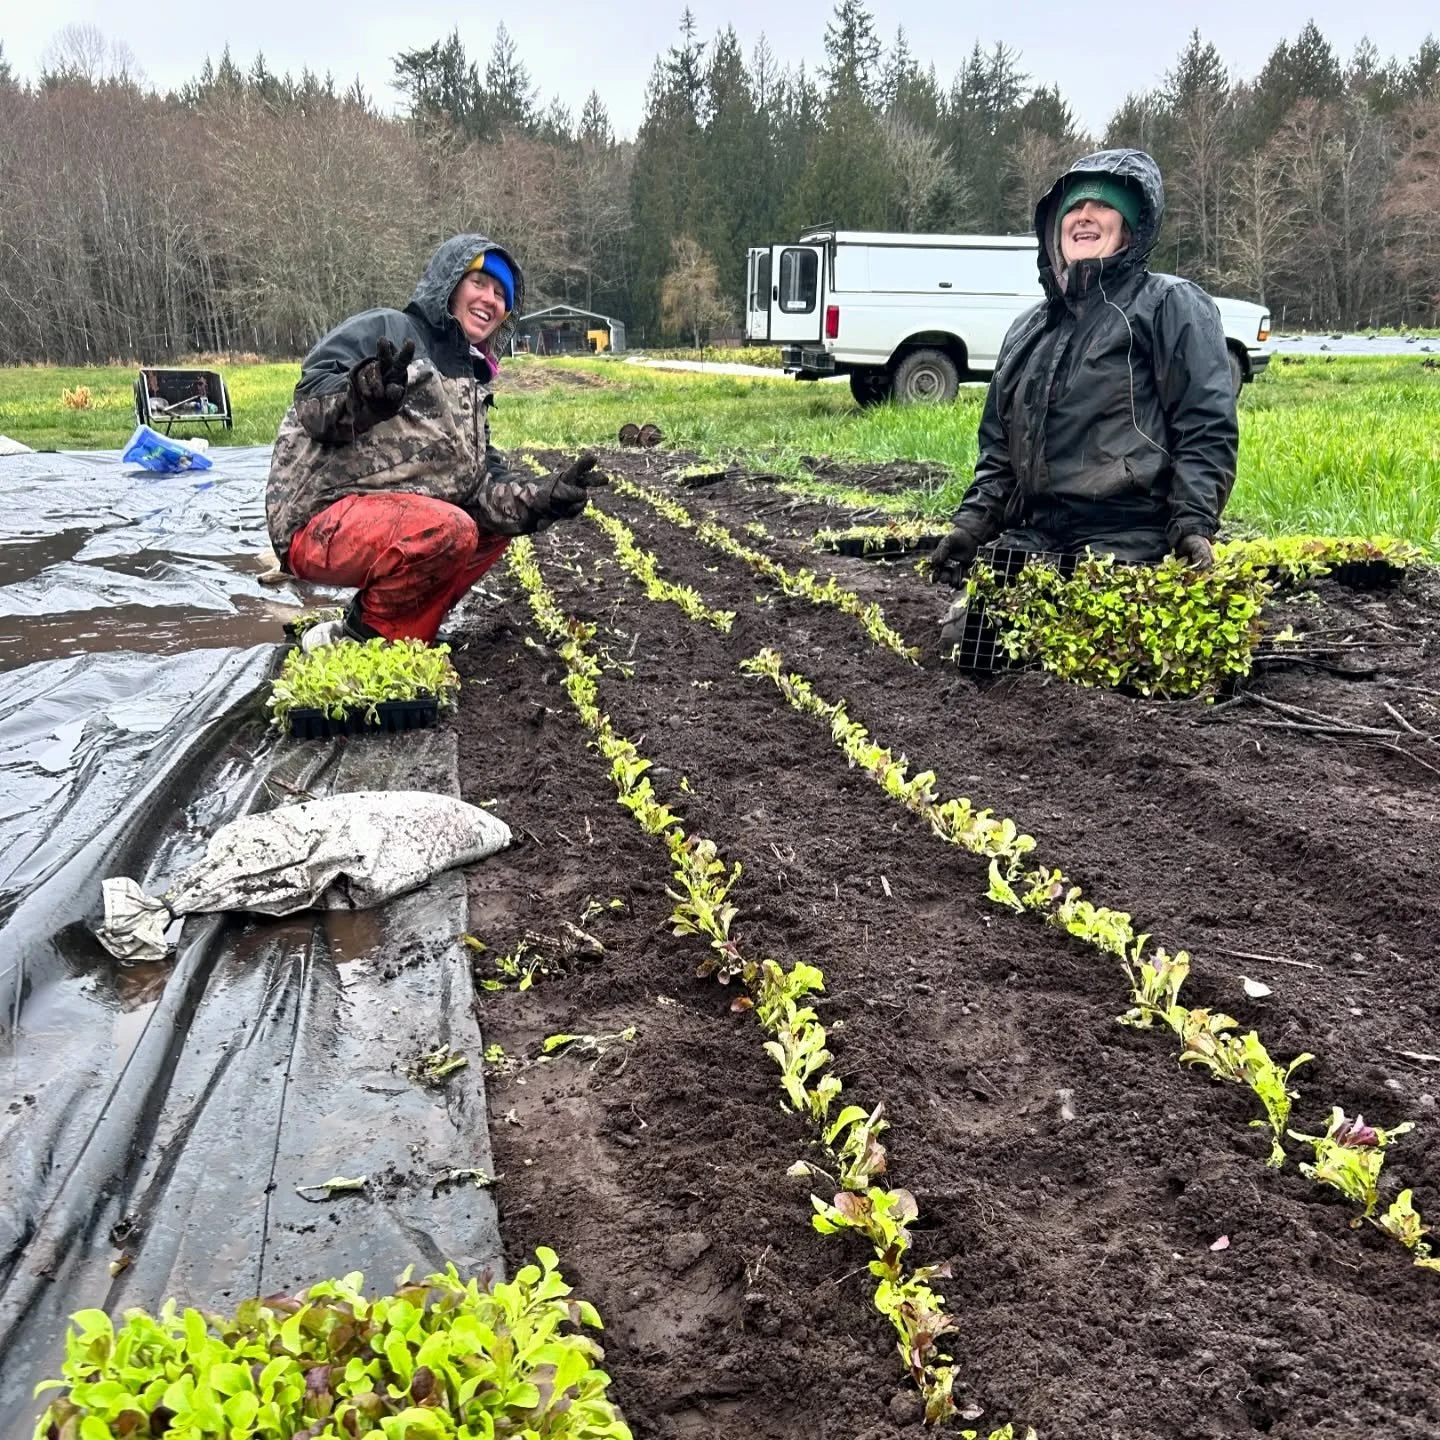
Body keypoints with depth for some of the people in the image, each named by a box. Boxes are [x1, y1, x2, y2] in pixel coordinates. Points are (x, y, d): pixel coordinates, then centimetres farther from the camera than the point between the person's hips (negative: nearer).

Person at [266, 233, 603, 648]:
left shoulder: (469, 382, 20)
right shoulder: (385, 330, -3)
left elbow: (483, 484, 9)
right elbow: (312, 401, -18)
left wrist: (545, 496, -9)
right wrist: (364, 397, -40)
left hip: (397, 523, 9)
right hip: (321, 523, -9)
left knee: (498, 524, 9)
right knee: (450, 530, -30)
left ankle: (403, 634, 1)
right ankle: (354, 638, -10)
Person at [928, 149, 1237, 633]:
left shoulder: (1171, 305, 5)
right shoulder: (1028, 329, 23)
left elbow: (1206, 426, -4)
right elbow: (999, 445, 24)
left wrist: (1193, 525, -17)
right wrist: (972, 522, 9)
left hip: (1126, 545, -6)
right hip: (1028, 539, 6)